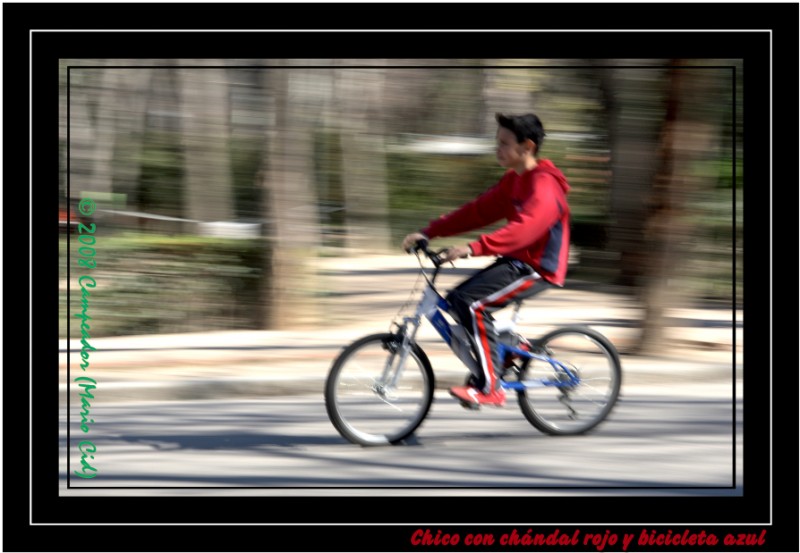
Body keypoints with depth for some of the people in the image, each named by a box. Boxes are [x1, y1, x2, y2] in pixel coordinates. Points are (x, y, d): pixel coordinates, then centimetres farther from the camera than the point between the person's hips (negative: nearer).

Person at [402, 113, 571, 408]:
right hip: (516, 261, 10)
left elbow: (523, 228, -33)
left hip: (538, 268, -10)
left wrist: (472, 248, -42)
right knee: (457, 301, 5)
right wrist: (429, 232, 0)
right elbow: (477, 211, 10)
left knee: (472, 305, -23)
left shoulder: (544, 186, -19)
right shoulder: (513, 181, 12)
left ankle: (489, 388, -19)